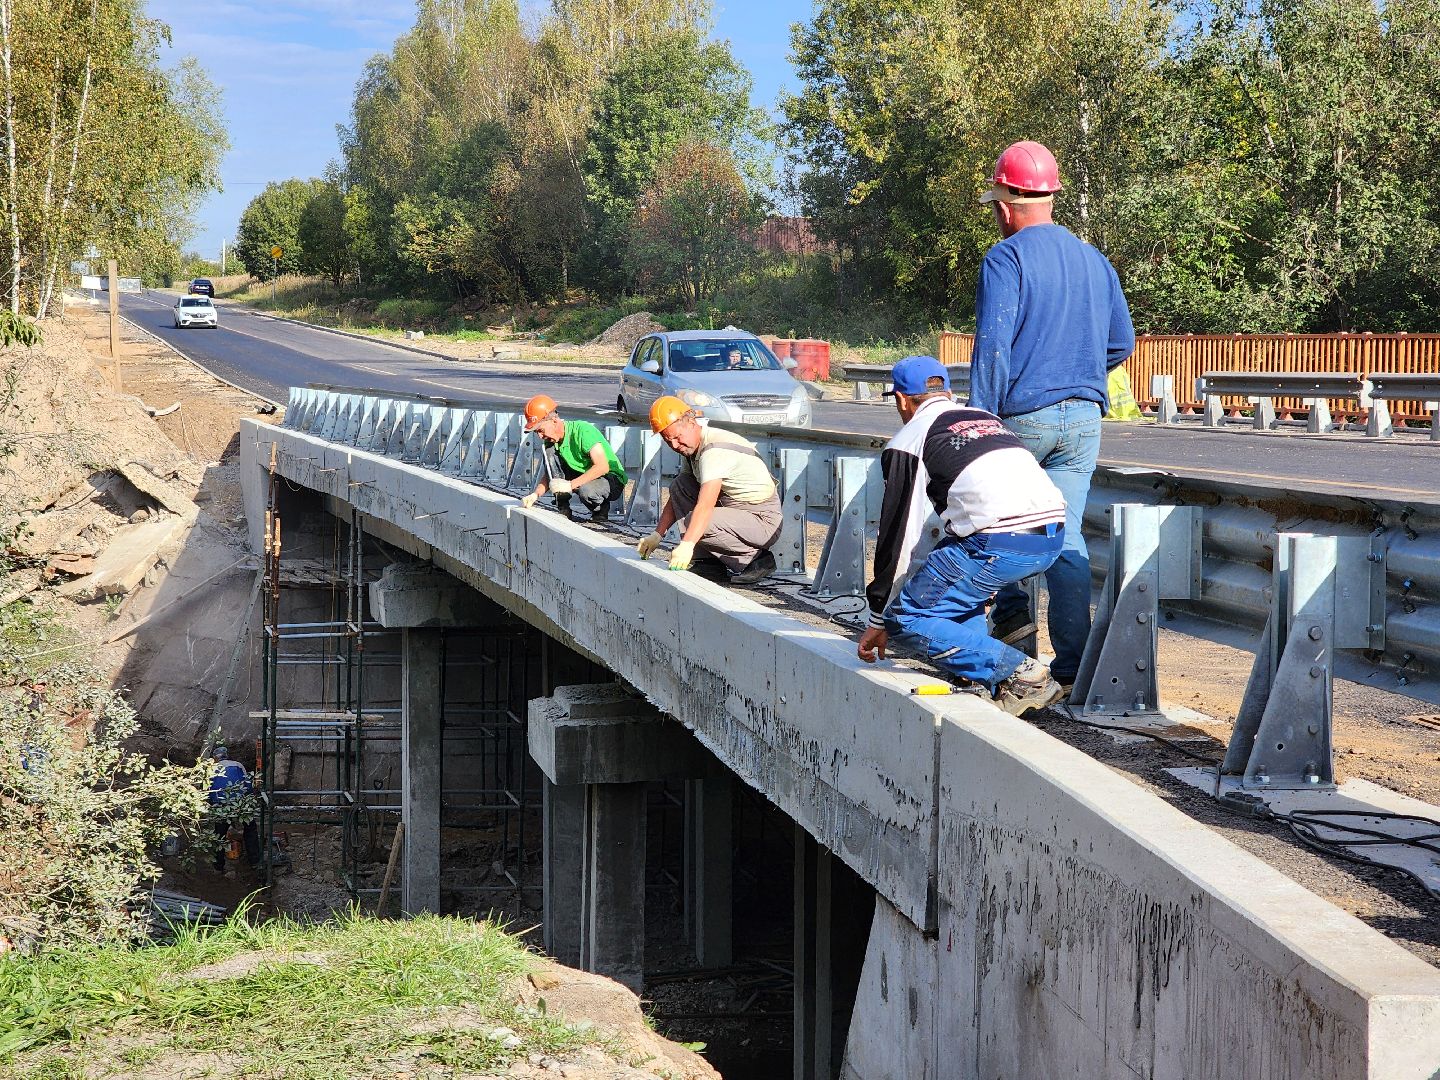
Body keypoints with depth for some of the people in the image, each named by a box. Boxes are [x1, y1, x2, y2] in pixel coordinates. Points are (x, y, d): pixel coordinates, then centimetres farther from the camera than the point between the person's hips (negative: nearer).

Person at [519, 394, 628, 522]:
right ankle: (563, 509, -7)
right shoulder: (550, 441, -2)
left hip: (612, 480, -7)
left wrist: (570, 485, -35)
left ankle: (601, 510, -3)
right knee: (549, 452, -11)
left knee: (586, 490, -40)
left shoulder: (583, 430, -25)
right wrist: (536, 494, -16)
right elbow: (548, 476, 5)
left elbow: (603, 467, -32)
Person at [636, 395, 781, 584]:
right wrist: (657, 534, 6)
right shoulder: (691, 446, 7)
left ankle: (754, 558, -11)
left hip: (764, 522, -10)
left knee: (690, 524, -28)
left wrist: (686, 545, -46)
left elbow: (705, 506, -37)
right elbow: (676, 497, 15)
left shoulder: (715, 450, -24)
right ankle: (710, 560, 2)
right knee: (679, 485, 4)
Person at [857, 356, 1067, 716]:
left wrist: (878, 620, 15)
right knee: (954, 582, 32)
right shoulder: (986, 418, 30)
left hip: (999, 544, -8)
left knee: (906, 619, 4)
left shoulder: (908, 441, 9)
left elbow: (898, 534, 7)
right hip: (1053, 539, 8)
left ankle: (1020, 675, -6)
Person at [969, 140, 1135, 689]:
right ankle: (1073, 662, 1)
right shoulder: (1095, 260, 11)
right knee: (1066, 534, 5)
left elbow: (992, 349, -16)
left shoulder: (1006, 259, -9)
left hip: (1023, 416, -5)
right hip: (1084, 418, 5)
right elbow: (1121, 343, 15)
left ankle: (1011, 610, 11)